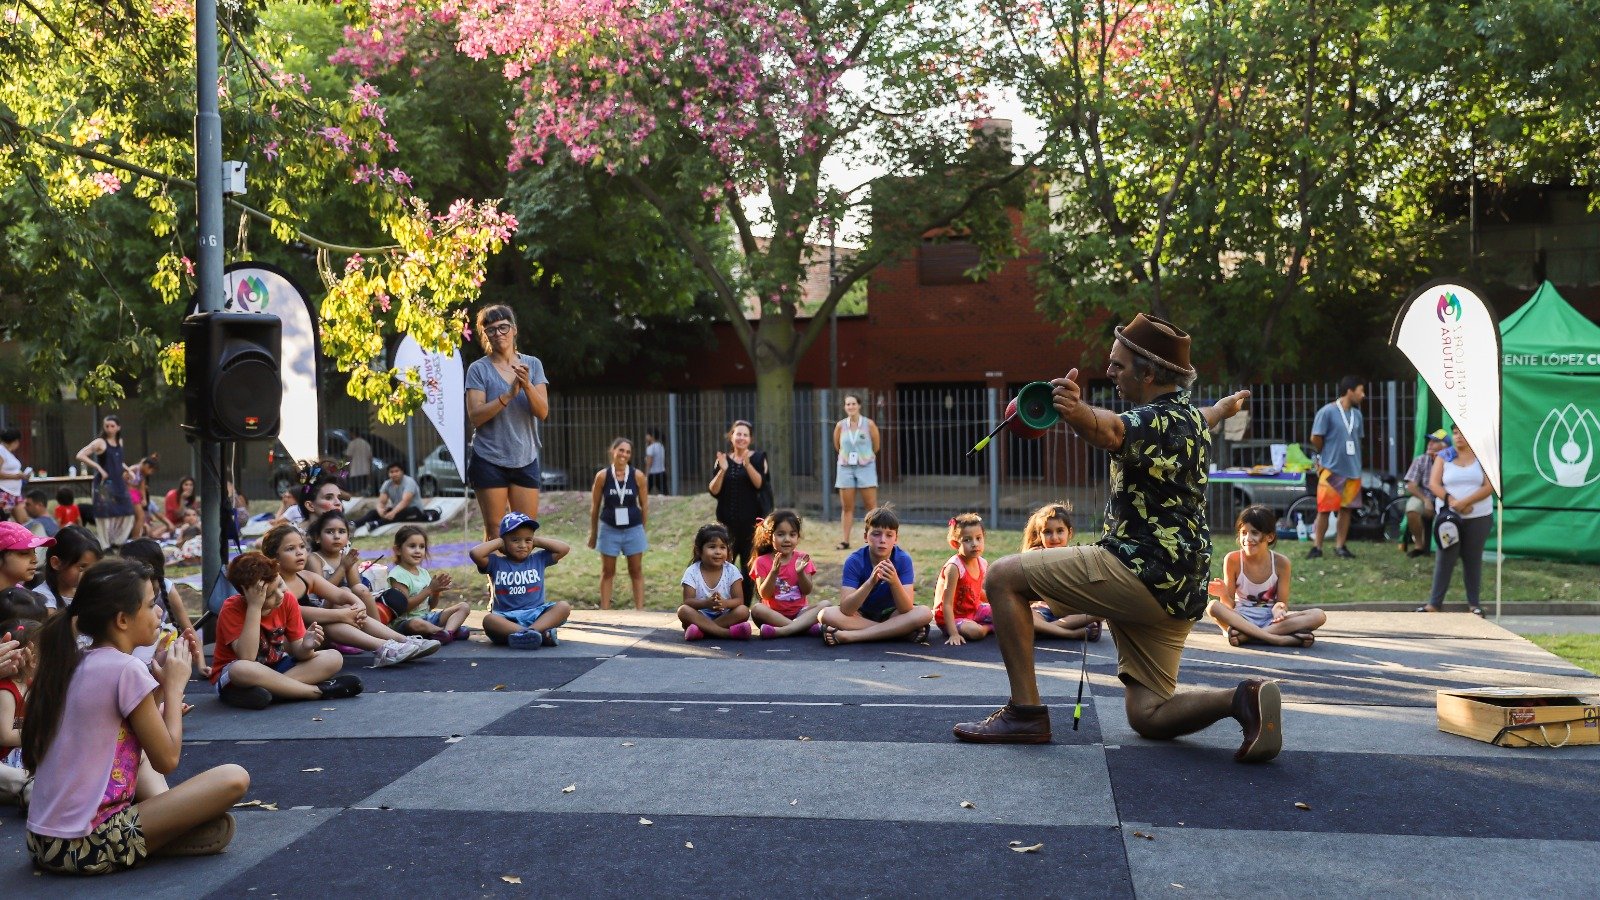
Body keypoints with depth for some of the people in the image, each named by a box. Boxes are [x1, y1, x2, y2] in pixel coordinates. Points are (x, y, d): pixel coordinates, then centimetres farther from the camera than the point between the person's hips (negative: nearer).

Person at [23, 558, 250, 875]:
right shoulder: (126, 669, -15)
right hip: (90, 848, -9)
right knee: (234, 779, -10)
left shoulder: (71, 665, 10)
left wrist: (160, 682, 13)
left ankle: (159, 816, 7)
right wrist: (174, 686, 2)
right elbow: (167, 760, -9)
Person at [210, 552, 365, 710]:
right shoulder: (232, 609, -20)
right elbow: (246, 657, -34)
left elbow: (297, 652, -5)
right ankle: (318, 691, -26)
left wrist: (306, 647, -31)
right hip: (230, 676, -5)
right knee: (241, 669, -41)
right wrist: (254, 607, -35)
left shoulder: (288, 600, -8)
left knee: (334, 658, -14)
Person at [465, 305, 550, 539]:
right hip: (489, 460, -3)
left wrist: (527, 385, -20)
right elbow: (475, 415, -12)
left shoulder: (533, 364, 6)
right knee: (494, 532, -1)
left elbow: (543, 412, -3)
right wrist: (509, 394, -22)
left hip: (525, 459, 3)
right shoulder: (478, 369, -2)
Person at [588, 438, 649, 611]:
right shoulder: (602, 476, -7)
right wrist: (593, 533, 4)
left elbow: (644, 505, 4)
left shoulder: (638, 476, -5)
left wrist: (642, 529, 5)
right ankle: (604, 611, 9)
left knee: (636, 571, 5)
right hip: (609, 529, 0)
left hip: (633, 530, 1)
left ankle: (640, 610, 8)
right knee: (607, 572, 6)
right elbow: (595, 506, 1)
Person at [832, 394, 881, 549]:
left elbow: (876, 445, 6)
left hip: (866, 467, -2)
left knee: (871, 506, -2)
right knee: (847, 507, 4)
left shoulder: (869, 424, -6)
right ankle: (844, 540, 6)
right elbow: (837, 446, 14)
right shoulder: (840, 425, 0)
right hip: (845, 468, 2)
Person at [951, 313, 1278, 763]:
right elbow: (1205, 419, 44)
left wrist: (1077, 413, -62)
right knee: (1147, 716, 10)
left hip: (1140, 570, -10)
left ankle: (1026, 711, -9)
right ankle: (1241, 699, -10)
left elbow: (1109, 431, -40)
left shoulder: (1159, 419, -15)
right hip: (1175, 591, 10)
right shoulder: (1189, 416, 17)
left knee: (1003, 577, -6)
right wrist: (1227, 405, 68)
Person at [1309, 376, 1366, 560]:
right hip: (1331, 469, -6)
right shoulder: (1327, 412, -13)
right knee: (1324, 509, -2)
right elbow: (1315, 439, -10)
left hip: (1352, 470, 6)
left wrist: (1355, 462, 12)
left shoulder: (1357, 414, 7)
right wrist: (1328, 455, 5)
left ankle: (1340, 546, 16)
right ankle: (1317, 546, 6)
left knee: (1347, 508, 8)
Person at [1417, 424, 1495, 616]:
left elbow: (1489, 487, -7)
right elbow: (1433, 484, -2)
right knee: (1444, 558, -1)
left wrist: (1465, 502, -19)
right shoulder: (1444, 456, 5)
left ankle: (1473, 602, 13)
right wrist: (1451, 500, -17)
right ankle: (1435, 602, 2)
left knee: (1473, 559, 5)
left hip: (1478, 517, 0)